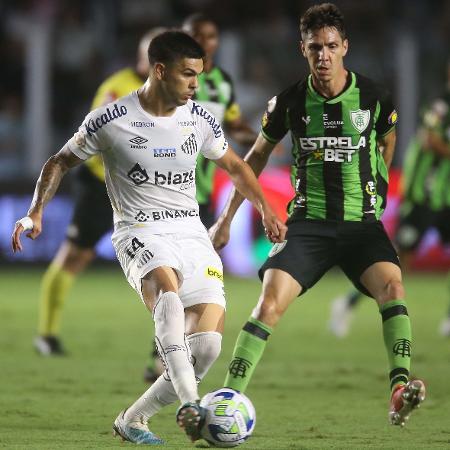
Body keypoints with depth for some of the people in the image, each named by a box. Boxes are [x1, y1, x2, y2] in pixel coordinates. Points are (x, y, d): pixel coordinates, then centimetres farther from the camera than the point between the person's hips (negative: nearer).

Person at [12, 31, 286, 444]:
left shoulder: (200, 120, 6)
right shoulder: (111, 120, -6)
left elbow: (235, 166, 23)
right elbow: (61, 163, 7)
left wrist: (266, 210, 12)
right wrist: (36, 212, -5)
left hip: (192, 235, 5)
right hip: (140, 234, -5)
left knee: (207, 345, -10)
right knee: (168, 291, -39)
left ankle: (132, 419, 8)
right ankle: (189, 404, -46)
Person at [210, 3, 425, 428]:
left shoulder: (373, 97, -3)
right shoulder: (290, 102, -2)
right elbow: (258, 155, 15)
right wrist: (226, 218, 16)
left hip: (362, 223, 0)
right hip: (308, 224, 0)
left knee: (392, 284, -28)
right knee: (269, 302, -17)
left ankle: (399, 392, -34)